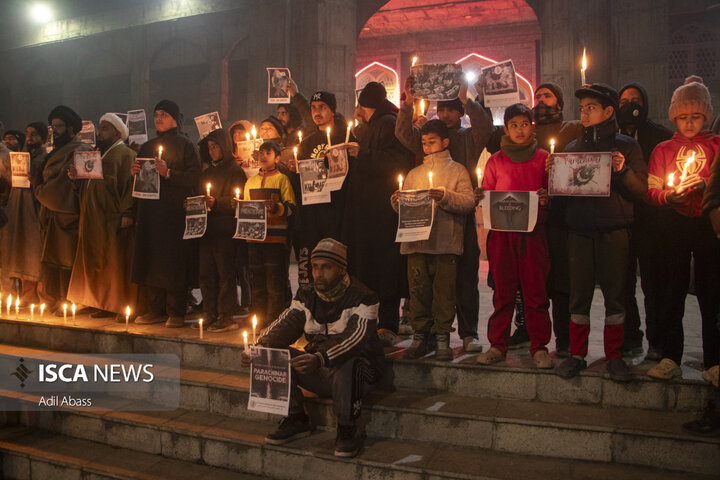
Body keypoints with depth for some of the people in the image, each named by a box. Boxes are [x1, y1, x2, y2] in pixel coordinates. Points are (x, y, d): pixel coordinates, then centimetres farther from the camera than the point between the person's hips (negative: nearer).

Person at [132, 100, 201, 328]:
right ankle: (154, 309, 13)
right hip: (150, 210, 6)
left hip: (176, 211, -6)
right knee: (149, 258, 4)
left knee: (174, 260, -6)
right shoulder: (147, 146, 20)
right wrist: (135, 172, 5)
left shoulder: (186, 145, 1)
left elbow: (194, 177, -10)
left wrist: (168, 173, -18)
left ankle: (176, 312, 1)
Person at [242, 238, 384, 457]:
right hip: (320, 374, 6)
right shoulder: (306, 295, 4)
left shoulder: (362, 298, -15)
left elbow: (356, 338, -31)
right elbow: (286, 324, -3)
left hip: (358, 373, -6)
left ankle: (346, 430, -16)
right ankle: (296, 419, 0)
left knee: (344, 362, -39)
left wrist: (320, 359, -48)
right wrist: (258, 347, -24)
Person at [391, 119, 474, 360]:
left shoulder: (457, 170, 11)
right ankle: (420, 336, 11)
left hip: (446, 242, -3)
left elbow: (468, 202, -3)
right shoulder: (414, 174, 23)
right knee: (418, 291, 3)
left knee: (444, 291, -3)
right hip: (417, 242, 3)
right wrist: (397, 202, -2)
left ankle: (442, 338, 6)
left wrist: (444, 196, -17)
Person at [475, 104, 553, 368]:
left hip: (533, 230, 0)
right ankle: (498, 346, 11)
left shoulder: (543, 158, 9)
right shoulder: (496, 161, 11)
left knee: (535, 291, 0)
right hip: (502, 231, 1)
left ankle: (539, 347, 10)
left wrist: (544, 199, -12)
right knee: (503, 291, 3)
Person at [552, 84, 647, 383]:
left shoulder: (626, 146, 6)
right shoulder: (573, 147, 14)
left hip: (613, 231, -2)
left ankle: (614, 356, 13)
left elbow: (641, 188, 1)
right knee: (578, 294, 3)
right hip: (579, 230, 2)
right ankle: (577, 355, 14)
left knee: (615, 294, 2)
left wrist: (622, 171, -16)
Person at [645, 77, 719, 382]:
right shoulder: (663, 150, 12)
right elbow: (652, 191, 6)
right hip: (675, 225, 1)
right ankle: (670, 358, 8)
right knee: (671, 290, 1)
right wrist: (667, 196, -14)